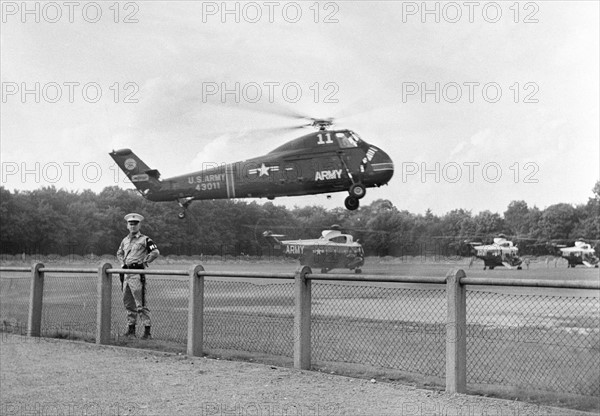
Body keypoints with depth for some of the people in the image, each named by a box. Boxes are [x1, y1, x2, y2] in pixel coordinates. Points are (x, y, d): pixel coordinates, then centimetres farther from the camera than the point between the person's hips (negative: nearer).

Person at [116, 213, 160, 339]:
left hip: (137, 273, -7)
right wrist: (123, 263, 17)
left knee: (140, 303, -9)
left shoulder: (144, 239, -4)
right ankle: (131, 328, 22)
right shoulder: (125, 240, 16)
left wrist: (144, 262, -8)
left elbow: (155, 252, -13)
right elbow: (119, 253, 33)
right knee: (128, 303, 12)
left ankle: (147, 330, -7)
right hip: (126, 273, 7)